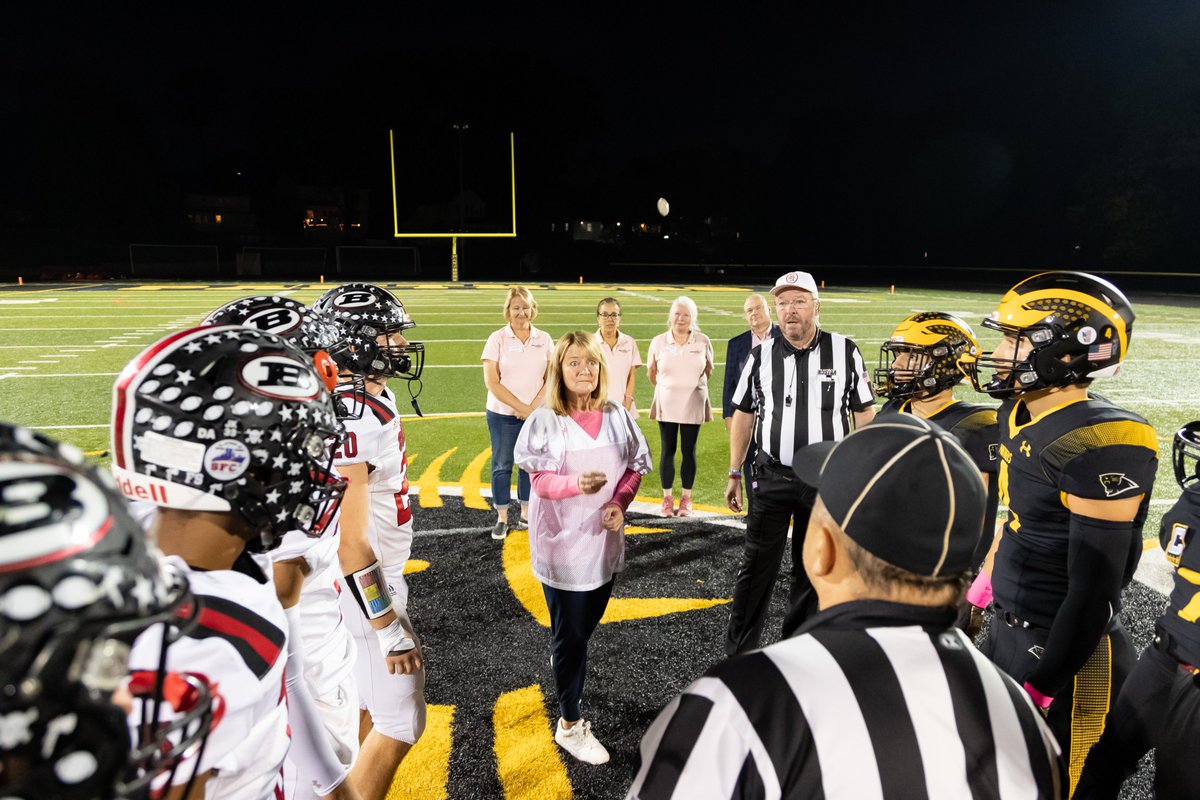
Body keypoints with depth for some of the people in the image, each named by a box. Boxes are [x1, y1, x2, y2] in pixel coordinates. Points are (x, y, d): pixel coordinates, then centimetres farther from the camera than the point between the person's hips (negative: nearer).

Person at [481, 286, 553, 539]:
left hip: (537, 415, 2)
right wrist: (522, 408, -13)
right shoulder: (497, 339, -6)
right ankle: (502, 518, 18)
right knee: (502, 466, 6)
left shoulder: (544, 339, 2)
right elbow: (492, 382, -10)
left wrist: (534, 406, -11)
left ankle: (526, 513, 27)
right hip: (503, 415, -2)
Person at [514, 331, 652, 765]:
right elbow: (541, 482, -13)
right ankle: (570, 725, 20)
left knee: (586, 625, 18)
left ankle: (563, 664, 50)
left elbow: (634, 467, 6)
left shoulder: (617, 415, 0)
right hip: (563, 541, -4)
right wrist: (577, 483, -33)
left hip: (604, 538, 4)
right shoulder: (545, 420, -11)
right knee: (571, 635, 5)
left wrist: (620, 503, -12)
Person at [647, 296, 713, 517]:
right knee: (668, 450, 6)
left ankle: (686, 498, 18)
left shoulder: (703, 342, -4)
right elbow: (651, 373, 9)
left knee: (689, 451, 6)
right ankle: (667, 498, 16)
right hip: (666, 405, 0)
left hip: (693, 405, 0)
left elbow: (709, 369, 10)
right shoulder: (658, 342, -3)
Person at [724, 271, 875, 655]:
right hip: (772, 478, 0)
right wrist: (735, 473, 5)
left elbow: (864, 414, 2)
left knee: (811, 569, 14)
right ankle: (738, 653, 16)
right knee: (756, 567, 4)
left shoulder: (845, 353, -4)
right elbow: (743, 415, 7)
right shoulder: (761, 356, 0)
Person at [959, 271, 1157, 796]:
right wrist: (989, 577, 23)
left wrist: (1043, 686, -18)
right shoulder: (1019, 415, 1)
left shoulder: (1099, 445, -25)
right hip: (1007, 628, 8)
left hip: (1066, 650, -8)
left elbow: (1094, 590, -23)